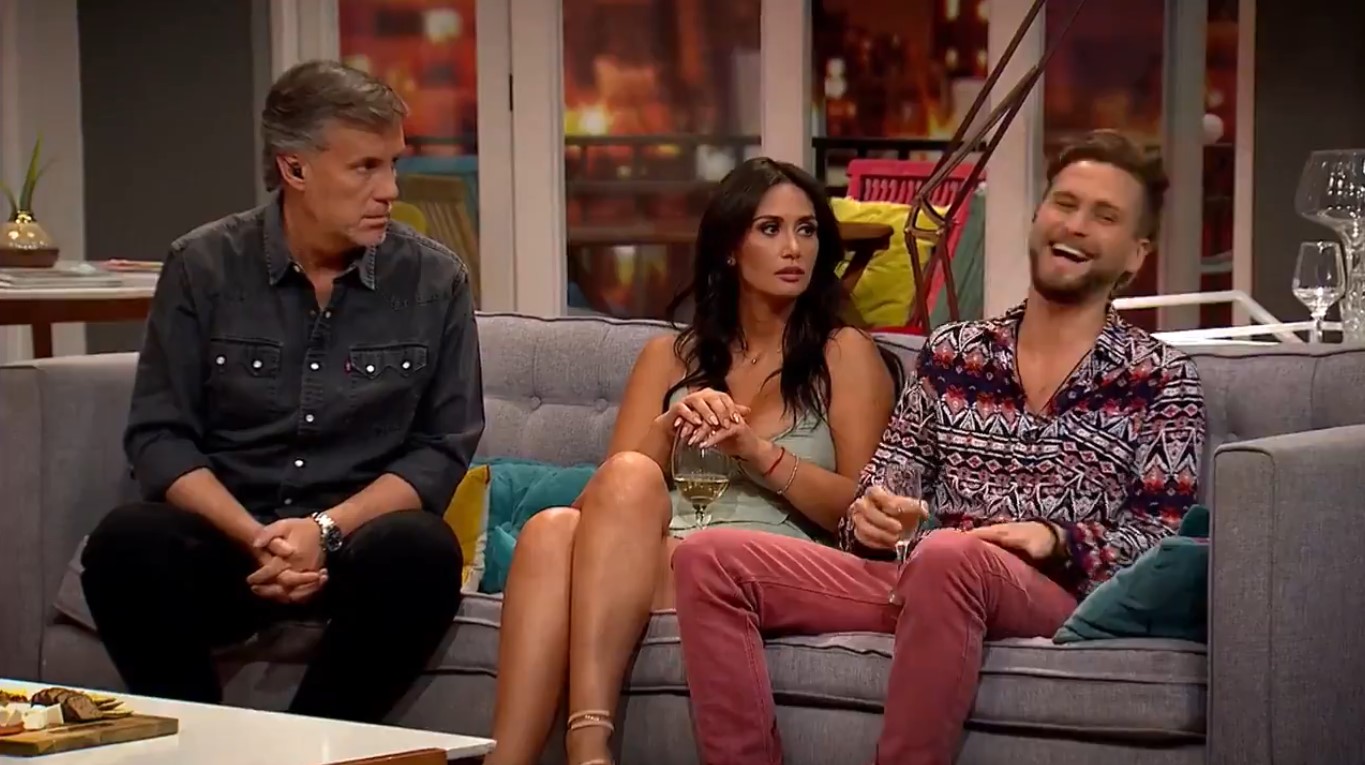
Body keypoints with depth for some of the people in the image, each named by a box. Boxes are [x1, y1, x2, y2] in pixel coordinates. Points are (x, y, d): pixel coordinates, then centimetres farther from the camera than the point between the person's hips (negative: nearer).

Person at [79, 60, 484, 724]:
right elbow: (159, 436, 0)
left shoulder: (435, 282, 4)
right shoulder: (202, 267, 3)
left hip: (358, 538, 0)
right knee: (124, 544, -31)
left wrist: (328, 530, -14)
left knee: (423, 553, -34)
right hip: (227, 531, 0)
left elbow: (444, 446, 2)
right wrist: (256, 538, -17)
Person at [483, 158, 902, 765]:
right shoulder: (669, 356, 24)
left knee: (628, 480, -34)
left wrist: (758, 451, -8)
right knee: (553, 527, -33)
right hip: (649, 557, 3)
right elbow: (610, 498, 14)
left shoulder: (844, 354, 15)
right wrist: (670, 431, -5)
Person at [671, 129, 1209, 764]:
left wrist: (1057, 540, -15)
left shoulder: (1161, 377, 8)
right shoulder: (949, 353, 19)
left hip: (1056, 594, -4)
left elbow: (1167, 538, 2)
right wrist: (872, 515, -6)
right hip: (918, 583, 5)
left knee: (949, 556, -40)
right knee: (708, 559, -16)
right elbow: (882, 485, 18)